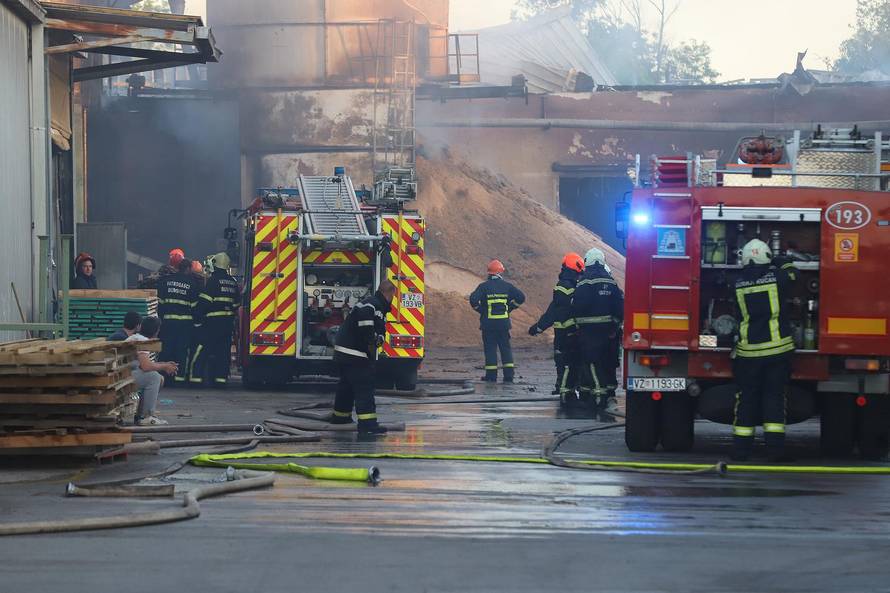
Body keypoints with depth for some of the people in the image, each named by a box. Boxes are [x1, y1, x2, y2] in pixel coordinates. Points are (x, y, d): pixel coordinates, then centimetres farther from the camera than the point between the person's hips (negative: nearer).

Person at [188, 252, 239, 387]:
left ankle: (196, 377, -8)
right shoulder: (233, 282, 13)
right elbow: (235, 303, 17)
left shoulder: (213, 280, -9)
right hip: (228, 322, 7)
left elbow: (203, 302, -15)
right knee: (223, 350, 9)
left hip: (213, 321, -7)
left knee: (202, 349, -4)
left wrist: (197, 320, -11)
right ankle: (221, 378, 8)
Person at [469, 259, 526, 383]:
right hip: (504, 322, 2)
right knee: (505, 348, 9)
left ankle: (491, 375, 2)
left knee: (490, 348, 3)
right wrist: (510, 308, 9)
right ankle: (508, 374, 4)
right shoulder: (507, 286, 3)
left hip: (488, 323, -2)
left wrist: (480, 310, -1)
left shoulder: (484, 286, -4)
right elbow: (521, 297, -1)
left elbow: (473, 299, -17)